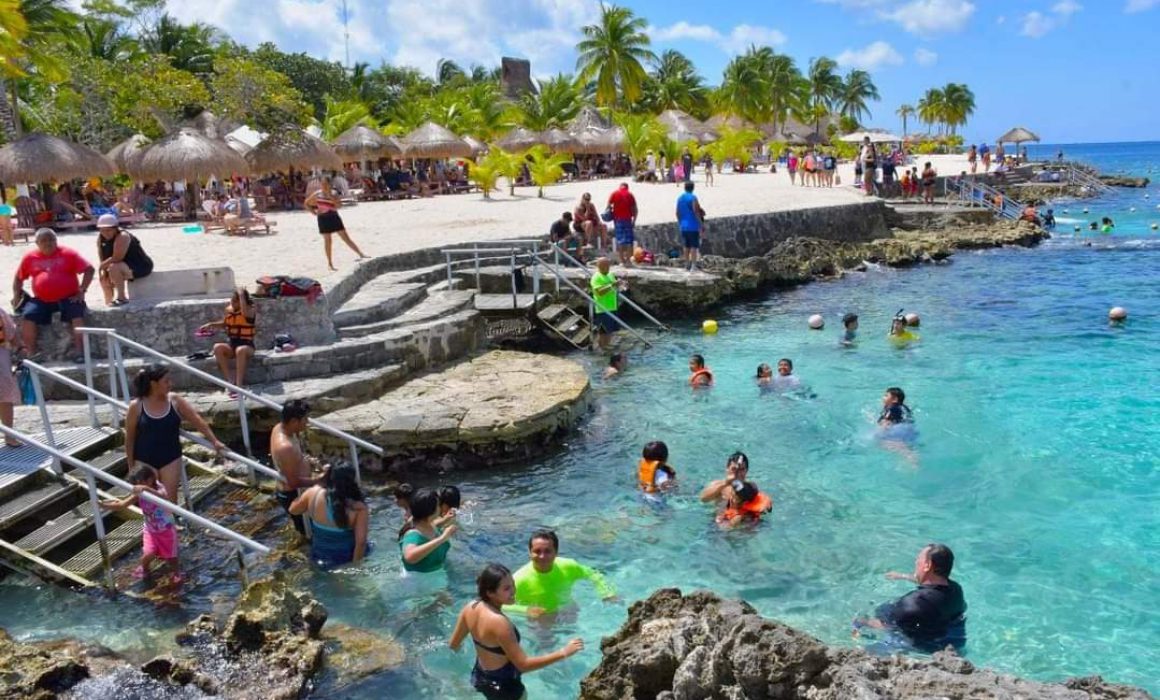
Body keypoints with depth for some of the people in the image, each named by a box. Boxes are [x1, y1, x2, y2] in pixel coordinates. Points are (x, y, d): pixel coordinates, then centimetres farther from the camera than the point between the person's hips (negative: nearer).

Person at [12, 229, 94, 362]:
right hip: (41, 300, 2)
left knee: (77, 313, -29)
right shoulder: (29, 257, 10)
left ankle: (80, 351, -24)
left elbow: (89, 269, -4)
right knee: (27, 316, -21)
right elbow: (18, 277, 23)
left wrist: (82, 291, -10)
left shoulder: (68, 253, 1)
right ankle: (31, 354, -13)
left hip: (68, 298, -2)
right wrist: (16, 294, 9)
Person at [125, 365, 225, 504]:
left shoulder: (175, 401, -6)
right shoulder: (136, 406, -11)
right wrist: (131, 467, 2)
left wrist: (214, 441, -4)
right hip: (144, 461, -1)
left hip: (170, 458, 1)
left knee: (170, 500, 3)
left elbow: (197, 420, -1)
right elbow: (130, 439, -2)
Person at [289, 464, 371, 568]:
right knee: (370, 547, 27)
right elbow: (361, 542, -29)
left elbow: (293, 510, 1)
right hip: (346, 560, -3)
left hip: (319, 558, 3)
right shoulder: (359, 508, -27)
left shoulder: (314, 494, -17)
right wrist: (356, 563, -15)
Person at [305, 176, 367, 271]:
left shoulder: (333, 193, 0)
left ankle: (361, 254, 5)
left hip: (334, 217, 1)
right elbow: (306, 203, 10)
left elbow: (338, 204, -16)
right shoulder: (317, 194, -1)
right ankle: (330, 263, 10)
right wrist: (314, 212, 0)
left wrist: (330, 195, -23)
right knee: (327, 241, 2)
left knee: (346, 237, 1)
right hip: (323, 218, -1)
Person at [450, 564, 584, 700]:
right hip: (504, 685, -7)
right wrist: (563, 653, -30)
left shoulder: (470, 607, -12)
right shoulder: (499, 622, -36)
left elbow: (453, 645, 2)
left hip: (480, 676, 7)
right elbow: (523, 664, -31)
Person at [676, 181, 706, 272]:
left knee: (686, 246, 13)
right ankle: (693, 266, -10)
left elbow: (677, 212, 13)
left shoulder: (679, 198, 11)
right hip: (693, 226, -6)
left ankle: (687, 264, 15)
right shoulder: (693, 197, -9)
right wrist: (701, 223, -12)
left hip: (683, 226, 6)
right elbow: (695, 211, -16)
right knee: (694, 246, -5)